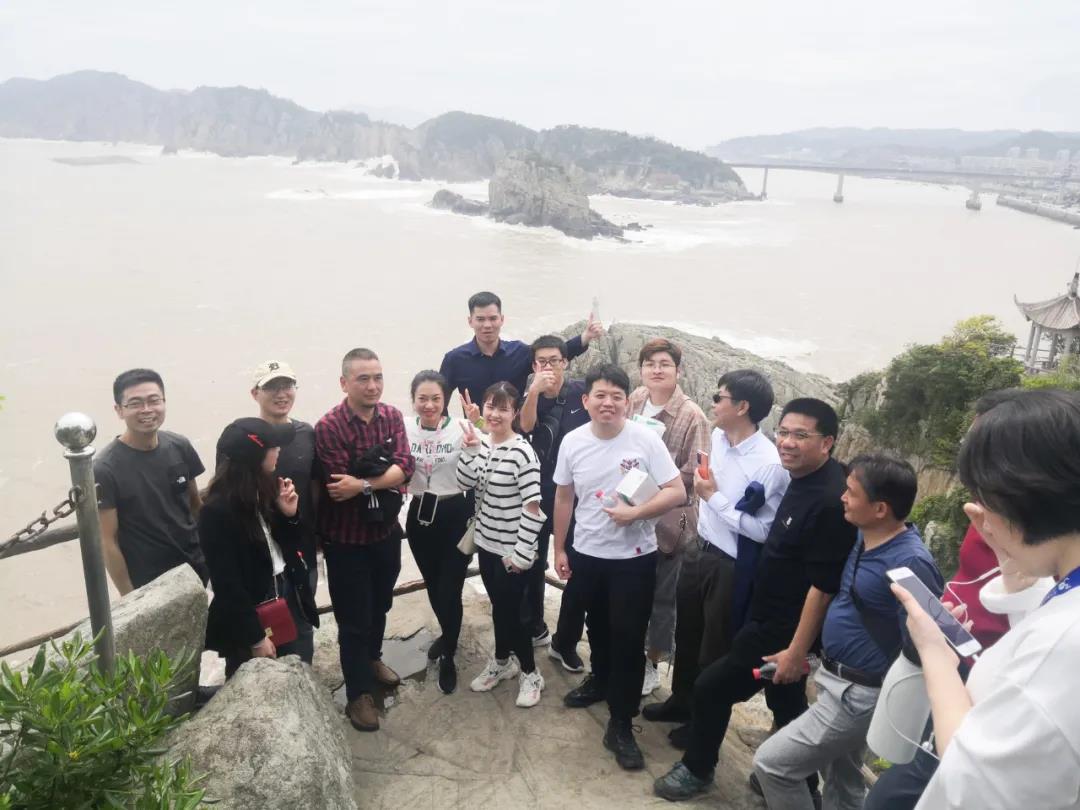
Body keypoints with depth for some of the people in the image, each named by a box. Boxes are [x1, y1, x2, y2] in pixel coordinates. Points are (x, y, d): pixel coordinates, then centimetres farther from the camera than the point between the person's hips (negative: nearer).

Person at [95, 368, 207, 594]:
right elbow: (107, 541, -13)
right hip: (147, 584, -4)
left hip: (196, 567, 4)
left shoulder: (180, 447, -5)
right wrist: (129, 597, -11)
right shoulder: (105, 469, -17)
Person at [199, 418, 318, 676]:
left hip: (291, 601, 6)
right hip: (251, 616, -6)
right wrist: (256, 637, -14)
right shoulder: (217, 510, -20)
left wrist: (290, 514, -10)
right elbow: (227, 584, -18)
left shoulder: (267, 488, -1)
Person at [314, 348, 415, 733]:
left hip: (385, 531, 5)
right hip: (345, 538, -5)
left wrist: (362, 484, -27)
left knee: (380, 605, 24)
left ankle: (372, 659, 50)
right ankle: (358, 693, 25)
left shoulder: (392, 416, -5)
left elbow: (404, 468, -15)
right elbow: (337, 489, -24)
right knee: (354, 618, 7)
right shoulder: (329, 427, -21)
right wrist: (383, 478, -18)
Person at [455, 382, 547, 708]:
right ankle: (502, 662, 41)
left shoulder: (522, 452, -21)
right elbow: (465, 483, 1)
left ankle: (530, 673, 25)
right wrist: (470, 450, -14)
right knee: (497, 606, 21)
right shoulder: (482, 443, 0)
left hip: (511, 550, -6)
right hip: (486, 543, 6)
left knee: (512, 611, 5)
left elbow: (533, 507, -21)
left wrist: (522, 553, -19)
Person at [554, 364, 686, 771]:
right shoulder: (572, 441, -6)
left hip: (634, 558, -3)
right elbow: (564, 497, 5)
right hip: (587, 554, 4)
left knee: (628, 639, 2)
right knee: (597, 626, 24)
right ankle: (600, 680, 50)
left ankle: (620, 725, 16)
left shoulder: (645, 439, -16)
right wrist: (559, 548, 8)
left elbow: (677, 492, -14)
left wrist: (635, 513, -24)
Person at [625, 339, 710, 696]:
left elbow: (693, 475, -18)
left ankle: (652, 665, 32)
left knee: (661, 596, 12)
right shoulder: (633, 401, -2)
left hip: (668, 521, -4)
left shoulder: (691, 416, -17)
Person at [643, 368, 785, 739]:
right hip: (700, 549, 8)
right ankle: (681, 702, 48)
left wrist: (714, 497, -25)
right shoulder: (718, 437, -2)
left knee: (715, 650, 13)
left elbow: (763, 531, -28)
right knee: (686, 635, 24)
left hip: (731, 566, -7)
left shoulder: (768, 463, -27)